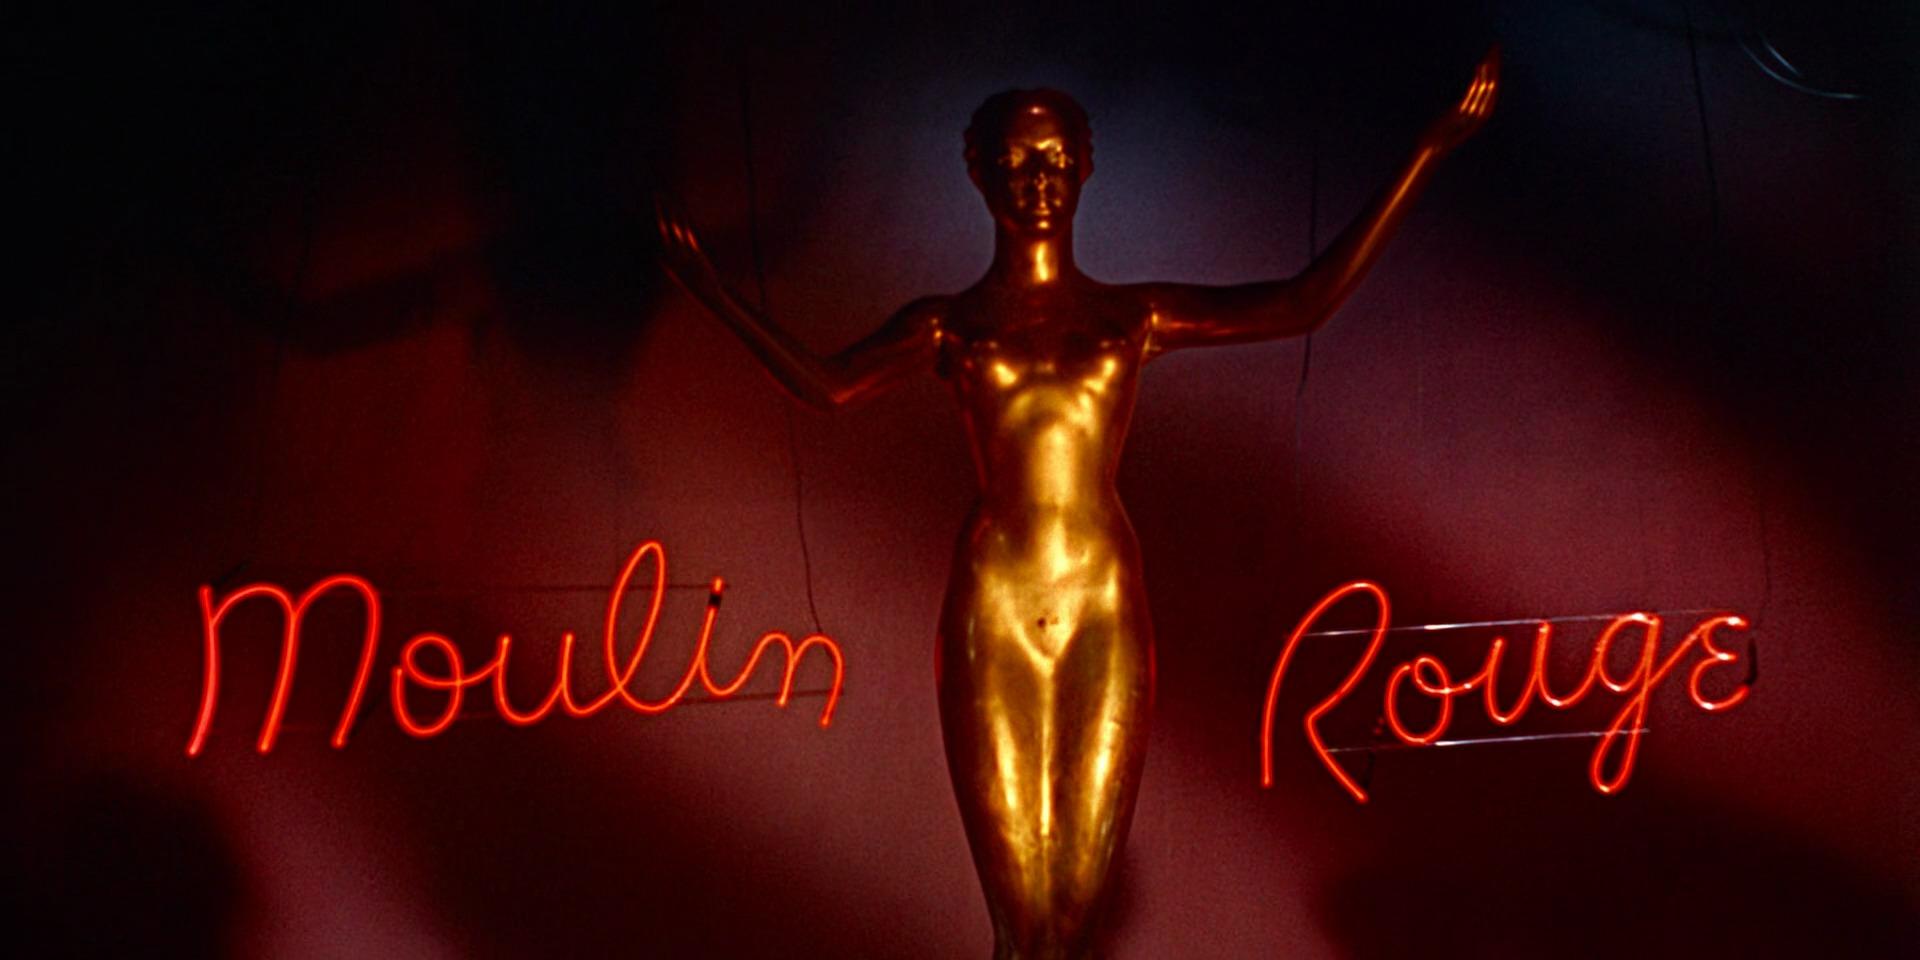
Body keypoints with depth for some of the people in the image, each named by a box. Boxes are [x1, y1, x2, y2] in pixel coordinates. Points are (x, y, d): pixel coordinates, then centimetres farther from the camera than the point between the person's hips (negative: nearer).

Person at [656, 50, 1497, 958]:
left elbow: (1305, 303, 0)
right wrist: (714, 294, -22)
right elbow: (826, 384, -10)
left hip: (1107, 615, 1)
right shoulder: (947, 325, 7)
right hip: (993, 617, -1)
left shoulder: (1135, 315, 10)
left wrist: (1429, 152, -3)